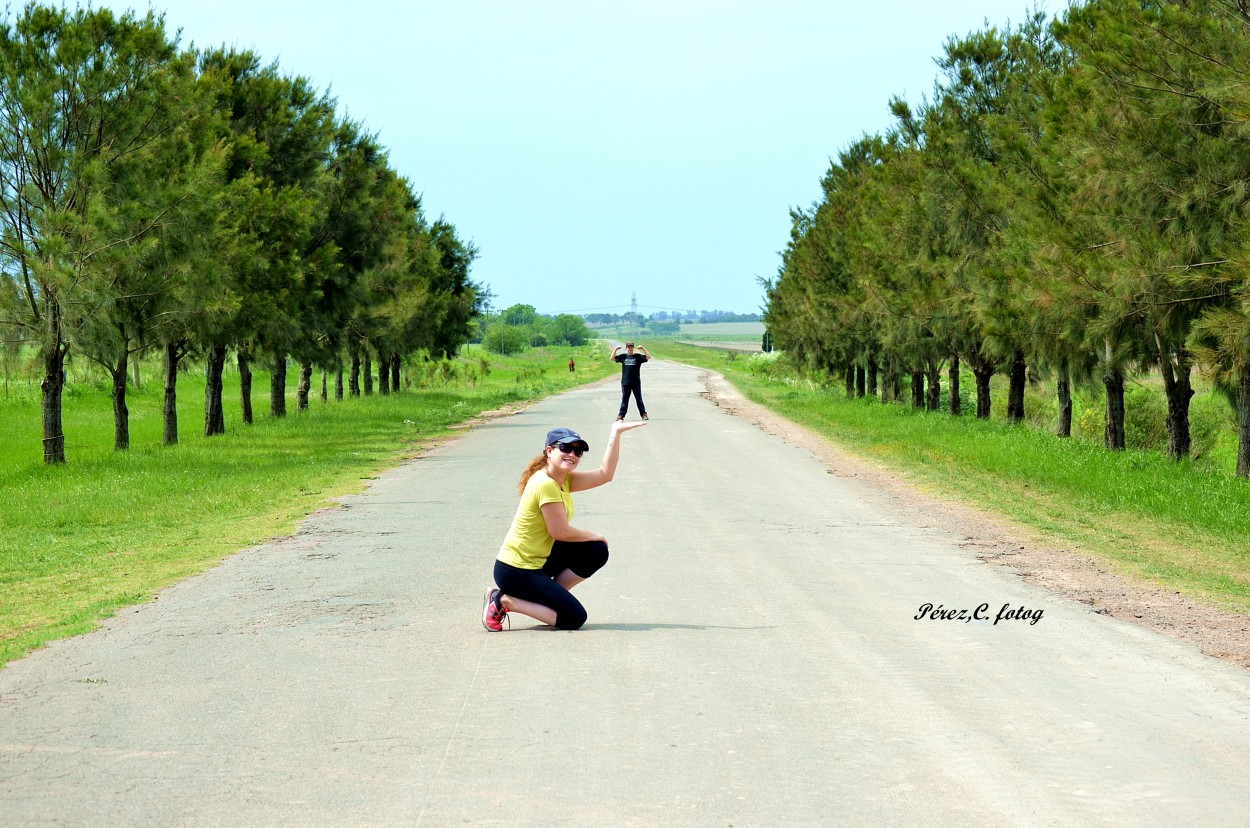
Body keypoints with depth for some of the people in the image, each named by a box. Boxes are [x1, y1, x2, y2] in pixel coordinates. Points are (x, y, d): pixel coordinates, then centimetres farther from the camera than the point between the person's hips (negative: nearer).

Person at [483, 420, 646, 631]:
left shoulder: (563, 480, 8)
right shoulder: (546, 485, -21)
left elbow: (604, 474, 8)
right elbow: (560, 531, -18)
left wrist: (616, 434, 5)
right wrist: (595, 536, -2)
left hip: (539, 561, 10)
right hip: (516, 572, -10)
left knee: (597, 552, 7)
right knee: (574, 618, -10)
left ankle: (549, 596, 10)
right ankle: (504, 601, -5)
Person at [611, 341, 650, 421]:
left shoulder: (638, 356, 2)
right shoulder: (623, 356, 6)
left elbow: (648, 357, -5)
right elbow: (612, 358, 2)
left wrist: (643, 349, -12)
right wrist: (615, 349, -6)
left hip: (636, 383, -1)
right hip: (625, 382, 1)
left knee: (639, 399, 7)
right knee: (624, 399, 6)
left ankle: (644, 414, 11)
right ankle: (621, 415, 10)